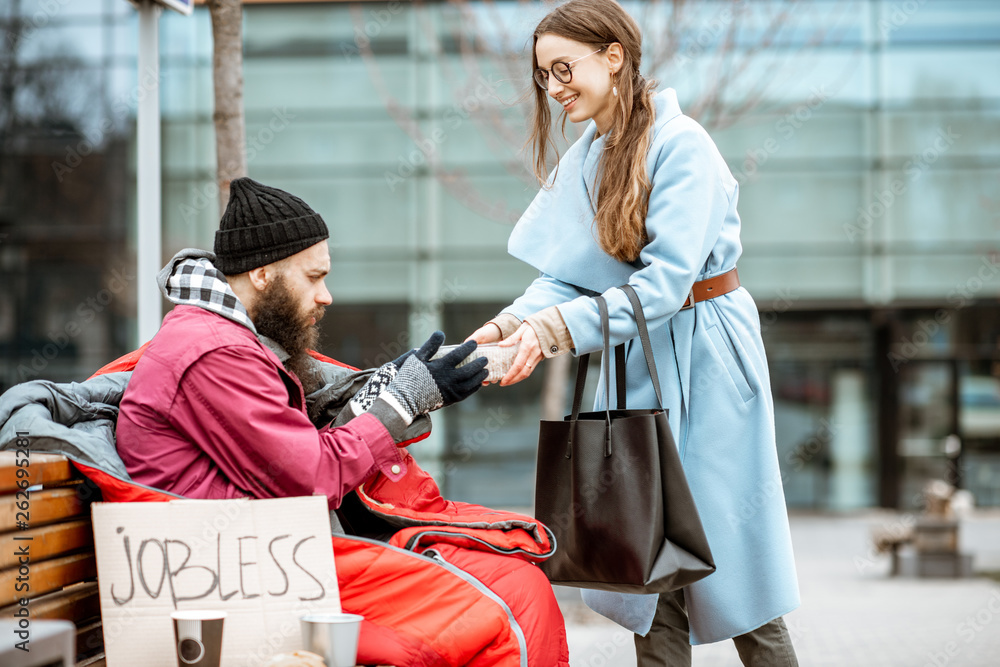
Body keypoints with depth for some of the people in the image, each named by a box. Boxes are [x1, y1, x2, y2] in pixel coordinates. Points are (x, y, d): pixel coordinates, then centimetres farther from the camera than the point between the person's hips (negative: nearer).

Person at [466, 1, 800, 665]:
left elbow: (666, 280, -24)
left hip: (702, 356, -7)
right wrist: (511, 325, -17)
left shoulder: (681, 144, -16)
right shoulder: (582, 161, 8)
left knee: (724, 552, -1)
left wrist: (555, 329, -30)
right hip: (634, 360, 7)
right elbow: (563, 277, 2)